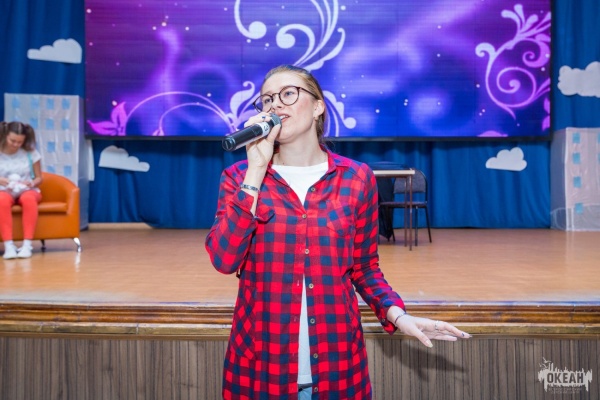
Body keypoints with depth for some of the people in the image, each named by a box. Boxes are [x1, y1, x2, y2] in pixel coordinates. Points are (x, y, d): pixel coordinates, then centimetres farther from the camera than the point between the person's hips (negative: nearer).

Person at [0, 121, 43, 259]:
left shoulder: (31, 152, 2)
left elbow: (39, 178, 9)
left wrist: (32, 183, -13)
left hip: (26, 190, 0)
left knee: (28, 199, -39)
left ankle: (27, 244, -38)